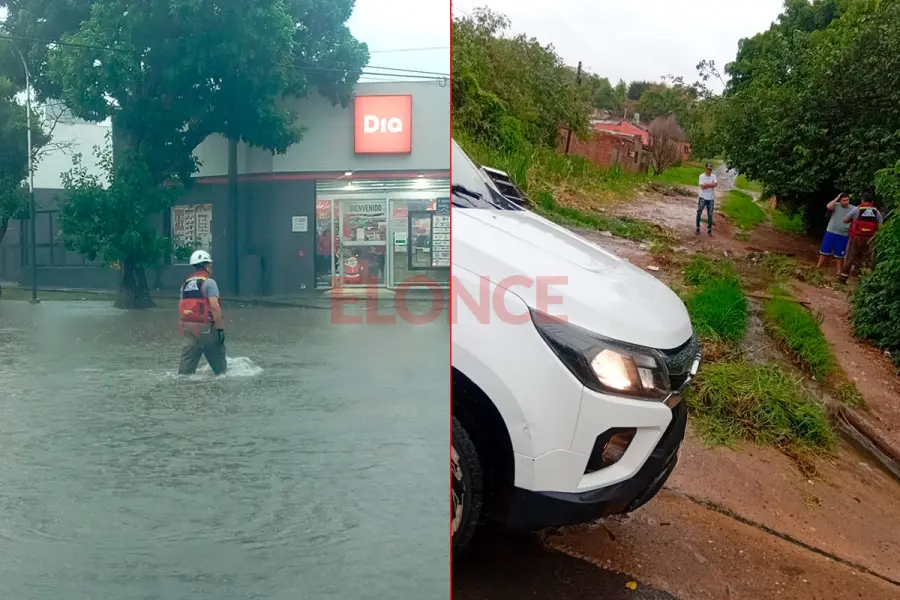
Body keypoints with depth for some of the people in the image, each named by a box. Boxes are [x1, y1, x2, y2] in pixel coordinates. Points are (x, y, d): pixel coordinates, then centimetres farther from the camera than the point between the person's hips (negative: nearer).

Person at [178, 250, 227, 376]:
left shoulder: (185, 284, 14)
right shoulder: (209, 282, -7)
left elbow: (181, 308, 13)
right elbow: (214, 306, -17)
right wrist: (221, 329, -15)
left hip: (187, 327, 6)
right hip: (205, 327, -6)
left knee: (187, 365, 6)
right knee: (218, 360, 9)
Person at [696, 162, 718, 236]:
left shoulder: (714, 176, 3)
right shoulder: (702, 176, -6)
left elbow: (716, 184, -14)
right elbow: (702, 186, -17)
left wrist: (706, 184, -18)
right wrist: (711, 185, -14)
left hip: (711, 199, 2)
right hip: (703, 198, -2)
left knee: (710, 215, 6)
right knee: (699, 213, 0)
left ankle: (709, 230, 13)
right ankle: (698, 228, 12)